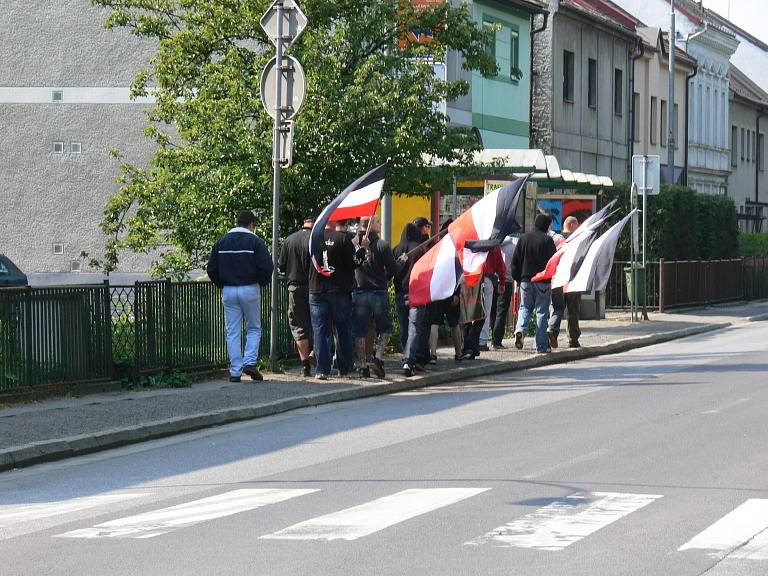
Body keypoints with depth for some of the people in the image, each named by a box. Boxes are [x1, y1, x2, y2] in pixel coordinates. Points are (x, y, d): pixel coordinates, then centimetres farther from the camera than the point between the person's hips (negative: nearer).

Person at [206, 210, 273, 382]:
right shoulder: (255, 241, -5)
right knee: (254, 329, 11)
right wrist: (261, 283, 5)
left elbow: (211, 269, 6)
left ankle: (235, 372, 3)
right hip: (250, 290, -3)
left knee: (233, 332, 6)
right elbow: (267, 266, -13)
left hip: (228, 291, 3)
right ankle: (250, 362, -5)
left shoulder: (221, 241, 7)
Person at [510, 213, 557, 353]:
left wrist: (517, 278, 16)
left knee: (525, 307, 17)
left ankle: (520, 329, -12)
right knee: (542, 311, 3)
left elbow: (515, 260, 8)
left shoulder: (524, 238, 4)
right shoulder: (547, 240, -9)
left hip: (525, 280, 3)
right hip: (542, 282, -3)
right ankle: (541, 346, 3)